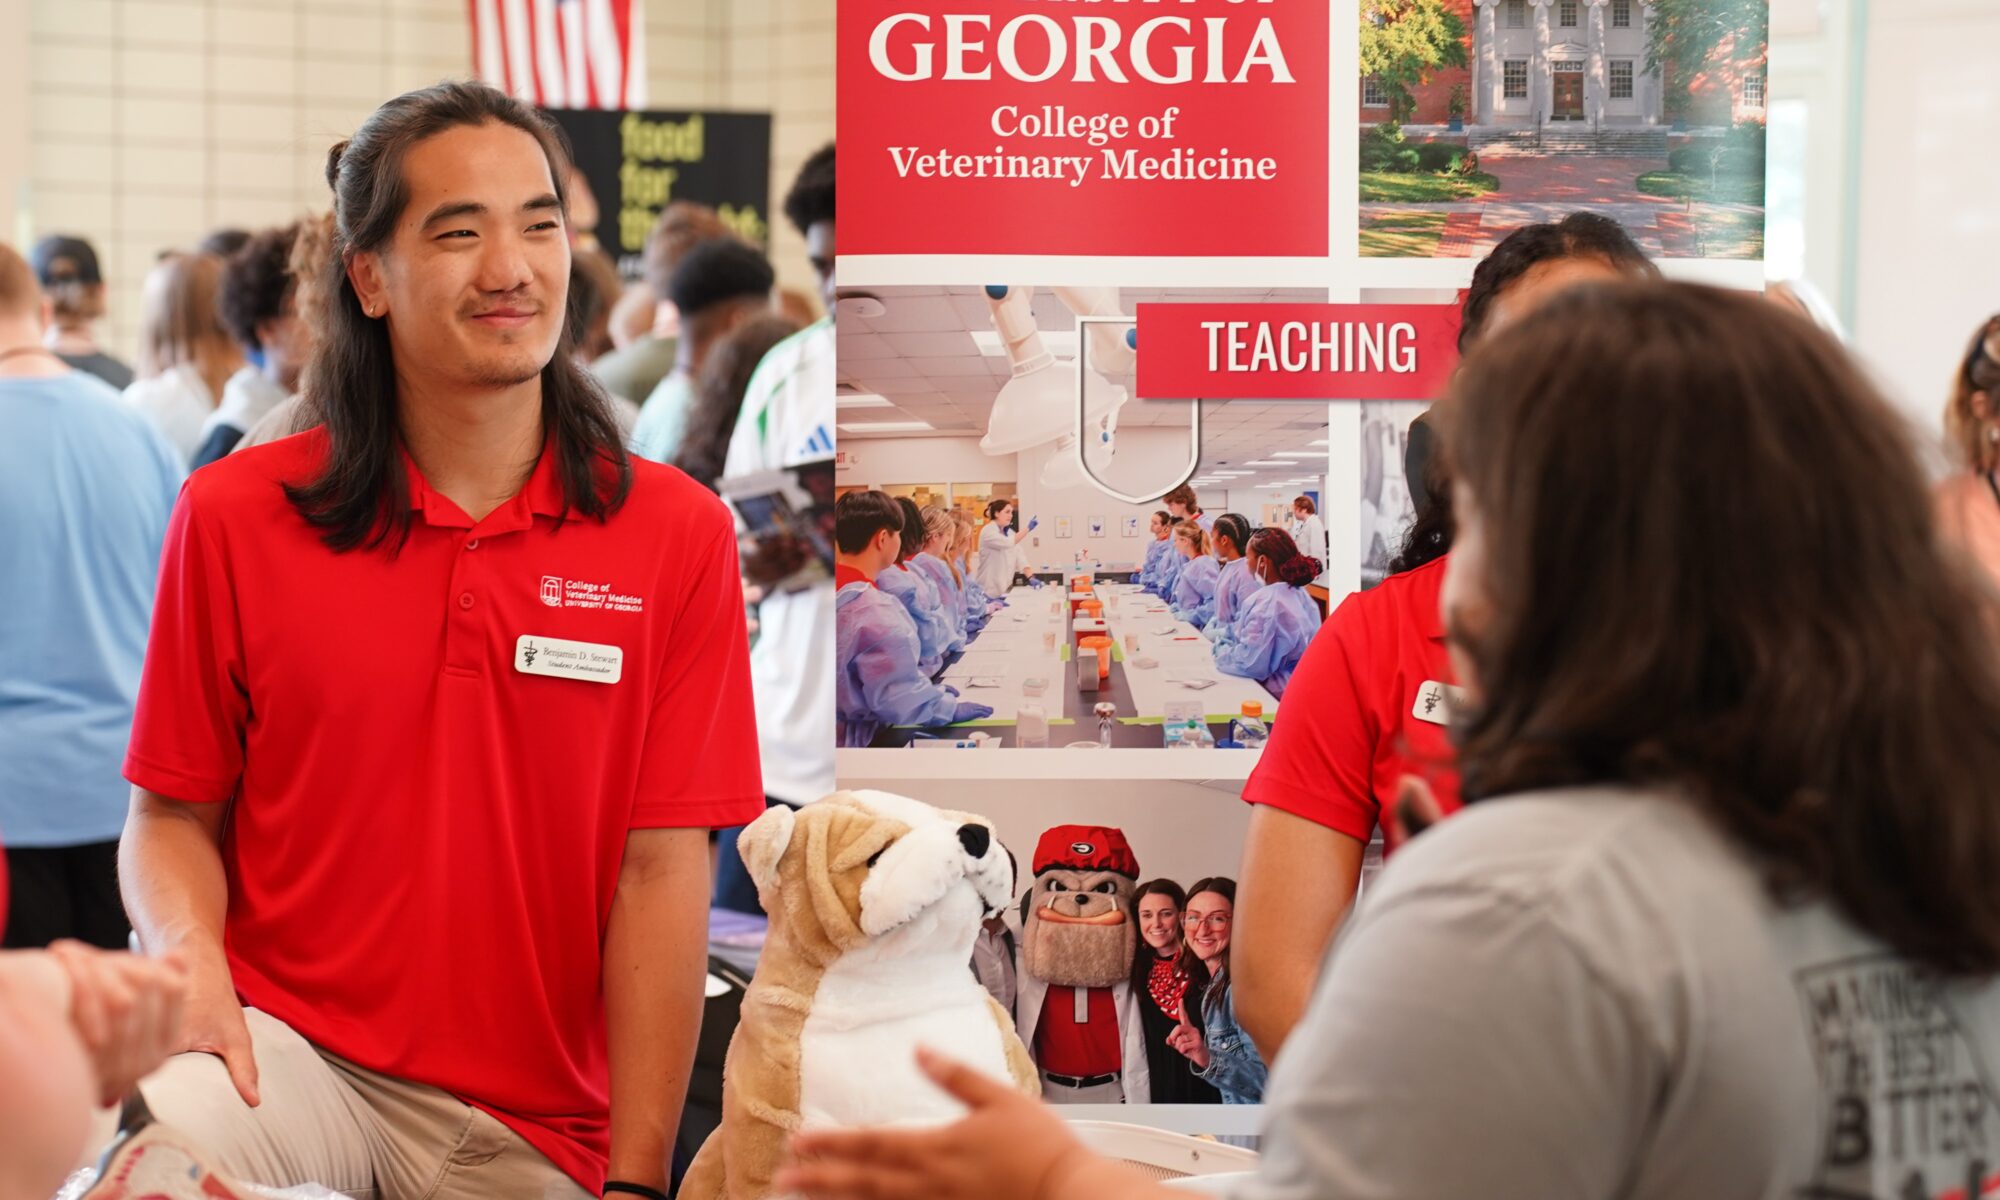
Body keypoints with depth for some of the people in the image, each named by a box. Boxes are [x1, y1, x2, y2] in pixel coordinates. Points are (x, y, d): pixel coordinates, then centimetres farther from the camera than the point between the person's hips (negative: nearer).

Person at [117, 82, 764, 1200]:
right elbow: (175, 812, 7)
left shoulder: (677, 534, 0)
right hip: (288, 1043, -1)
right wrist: (193, 961, -16)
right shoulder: (234, 518, 2)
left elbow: (664, 868, -4)